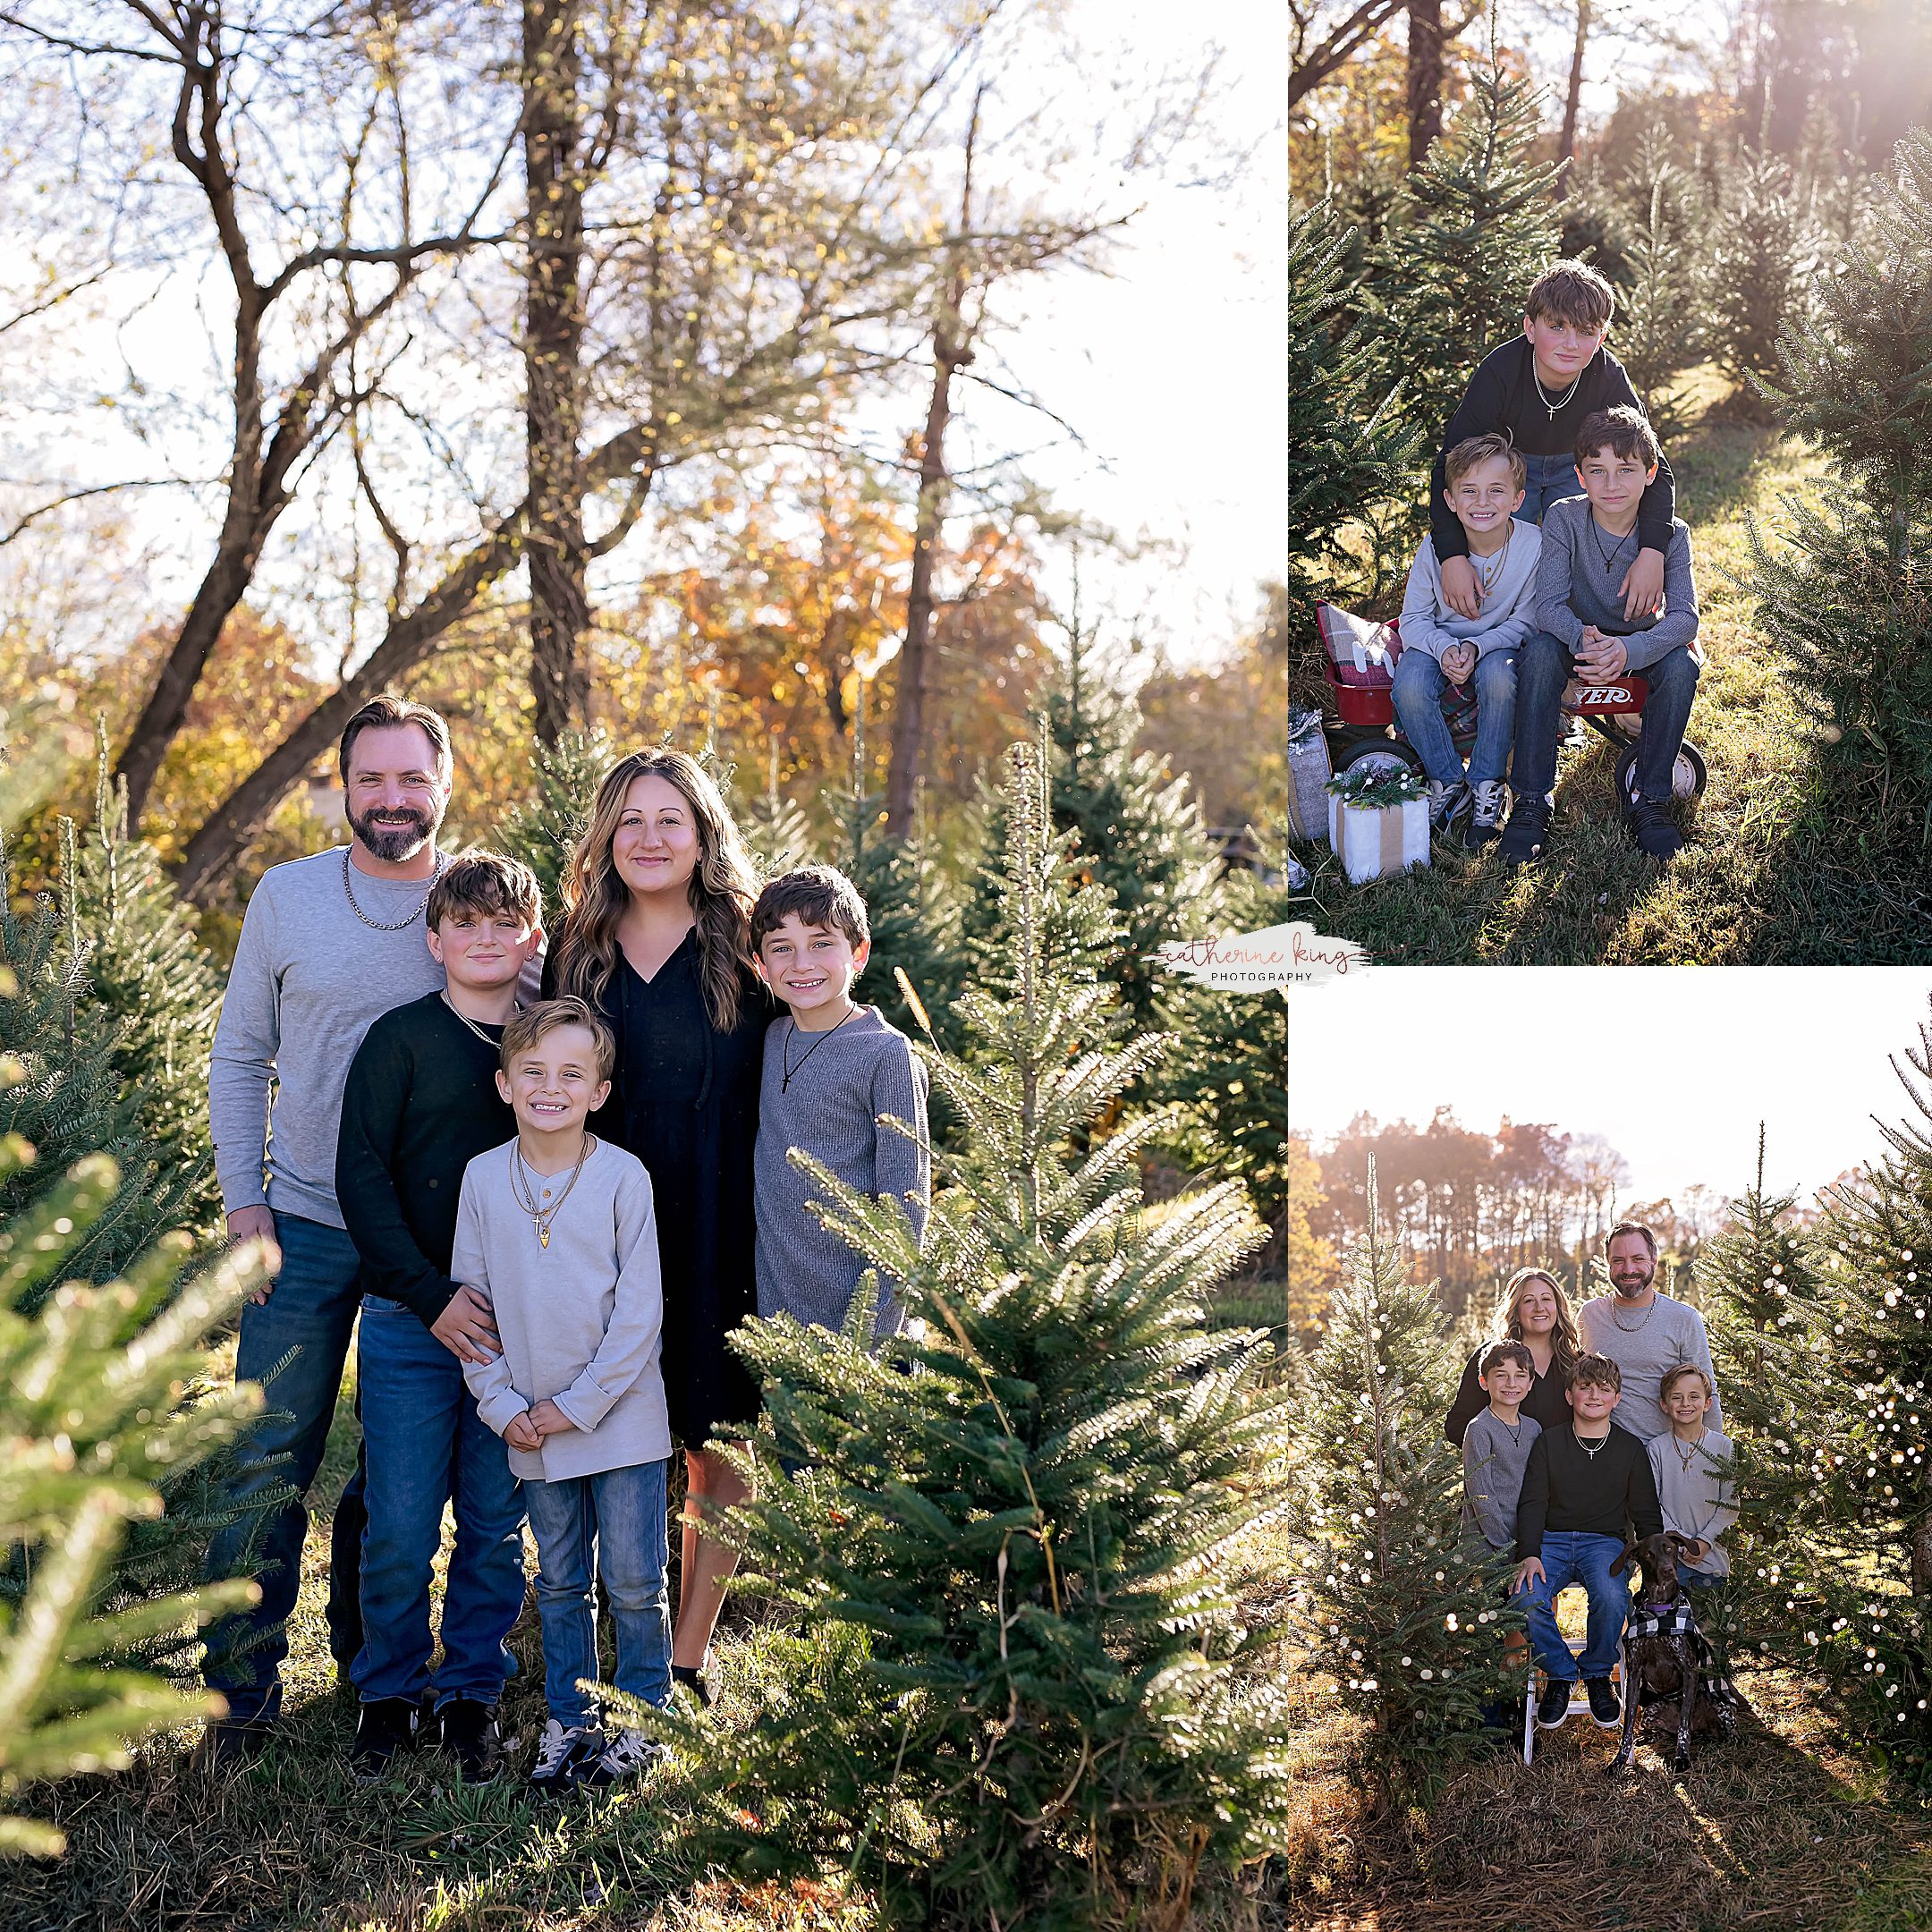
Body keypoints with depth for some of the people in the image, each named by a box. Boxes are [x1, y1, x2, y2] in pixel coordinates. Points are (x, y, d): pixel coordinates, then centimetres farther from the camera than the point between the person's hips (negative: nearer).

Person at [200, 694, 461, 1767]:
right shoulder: (287, 895, 0)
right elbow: (239, 1058, 5)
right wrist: (244, 1199, -3)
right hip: (304, 1228, 0)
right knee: (269, 1465, 0)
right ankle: (244, 1692, 11)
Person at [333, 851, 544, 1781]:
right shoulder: (400, 1040, -2)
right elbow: (360, 1175, -6)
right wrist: (432, 1295, -13)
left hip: (517, 1323, 2)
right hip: (410, 1322, -2)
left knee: (497, 1525, 7)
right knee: (401, 1528, 1)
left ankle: (472, 1691, 24)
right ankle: (390, 1692, 21)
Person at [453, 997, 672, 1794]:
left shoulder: (624, 1177, -10)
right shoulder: (483, 1177, -2)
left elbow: (640, 1310, -9)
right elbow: (469, 1300, 3)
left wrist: (578, 1405, -11)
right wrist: (503, 1405, -4)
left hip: (621, 1418, -3)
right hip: (531, 1424, 3)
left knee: (633, 1582, 5)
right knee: (559, 1582, 14)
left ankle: (643, 1719, 21)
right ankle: (568, 1720, 27)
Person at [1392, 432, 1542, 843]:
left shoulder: (1534, 545, -19)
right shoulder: (1435, 547, -16)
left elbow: (1526, 621, -12)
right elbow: (1414, 618, -7)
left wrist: (1478, 647, -28)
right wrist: (1444, 649, -28)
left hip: (1499, 641, -1)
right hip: (1440, 640, 1)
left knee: (1499, 677, -36)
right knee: (1409, 688, -30)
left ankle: (1487, 786, -15)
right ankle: (1448, 782, -7)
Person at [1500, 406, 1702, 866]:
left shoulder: (1669, 533, -16)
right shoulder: (1564, 520, -16)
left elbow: (1684, 616, -26)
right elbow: (1549, 604, -23)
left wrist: (1629, 650, -46)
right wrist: (1582, 639, -46)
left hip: (1641, 644, 1)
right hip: (1577, 638, 0)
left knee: (1680, 664, -30)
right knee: (1540, 651, -32)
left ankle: (1649, 798, -15)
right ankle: (1532, 799, -24)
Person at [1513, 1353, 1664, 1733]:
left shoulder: (1631, 1449, 9)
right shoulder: (1549, 1442, 6)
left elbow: (1647, 1516, 12)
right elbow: (1532, 1503, 2)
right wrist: (1529, 1554, -15)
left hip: (1605, 1541, 0)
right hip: (1552, 1540, 0)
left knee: (1612, 1598, -34)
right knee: (1527, 1599, -31)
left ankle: (1598, 1674, -4)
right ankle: (1560, 1675, -4)